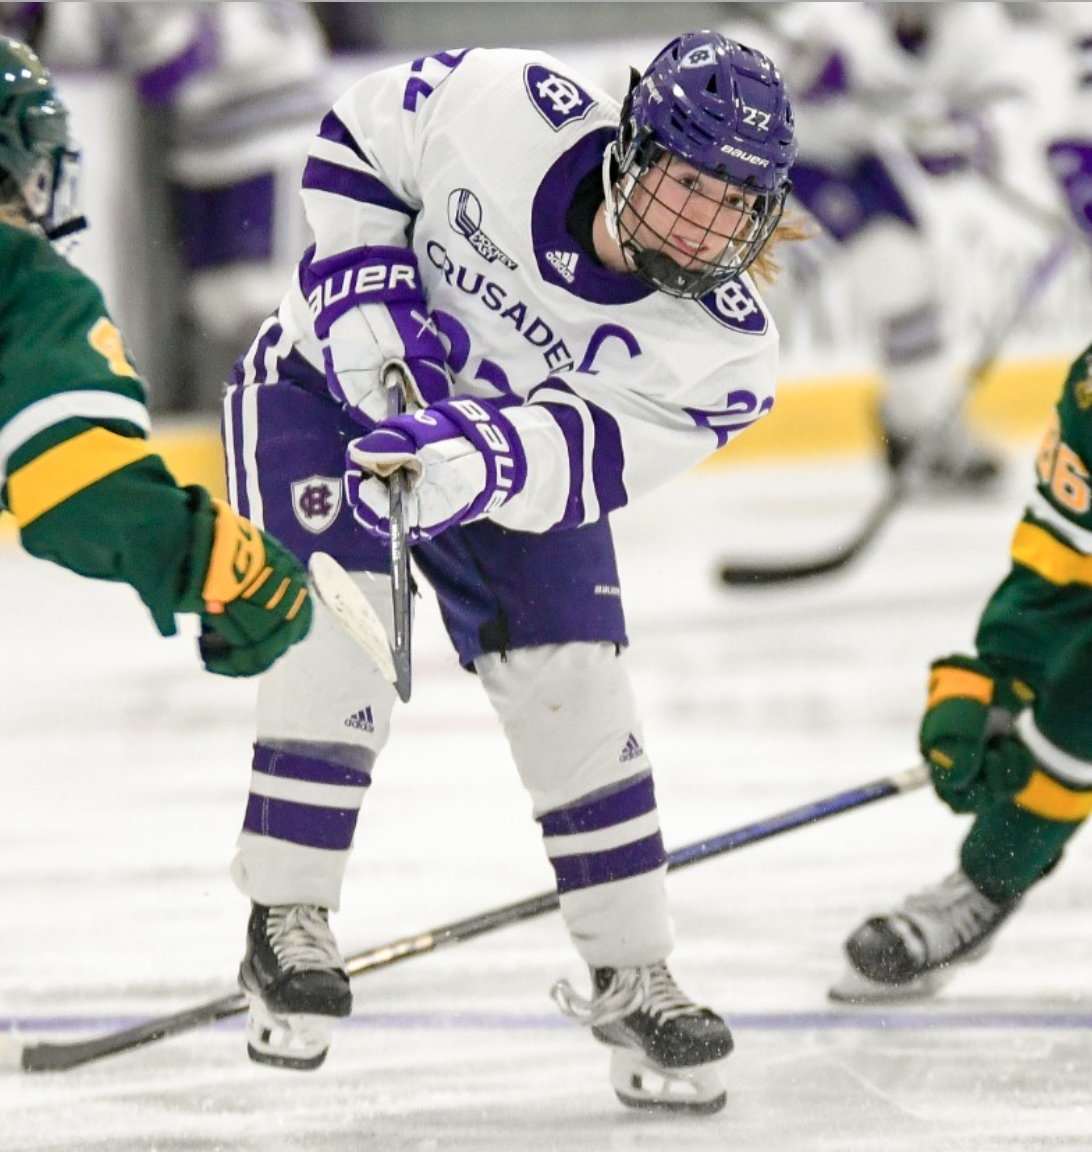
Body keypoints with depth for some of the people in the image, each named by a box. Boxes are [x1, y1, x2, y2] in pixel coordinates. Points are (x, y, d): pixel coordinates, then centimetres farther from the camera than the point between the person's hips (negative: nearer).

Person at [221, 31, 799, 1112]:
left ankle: (629, 977, 7)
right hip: (332, 379, -2)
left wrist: (467, 460, -56)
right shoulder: (506, 111, -30)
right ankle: (287, 923, -12)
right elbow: (355, 139, -12)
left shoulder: (722, 351, -26)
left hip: (519, 443, 2)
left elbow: (579, 456, -36)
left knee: (574, 686, -7)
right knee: (337, 618, -23)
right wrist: (366, 293, -25)